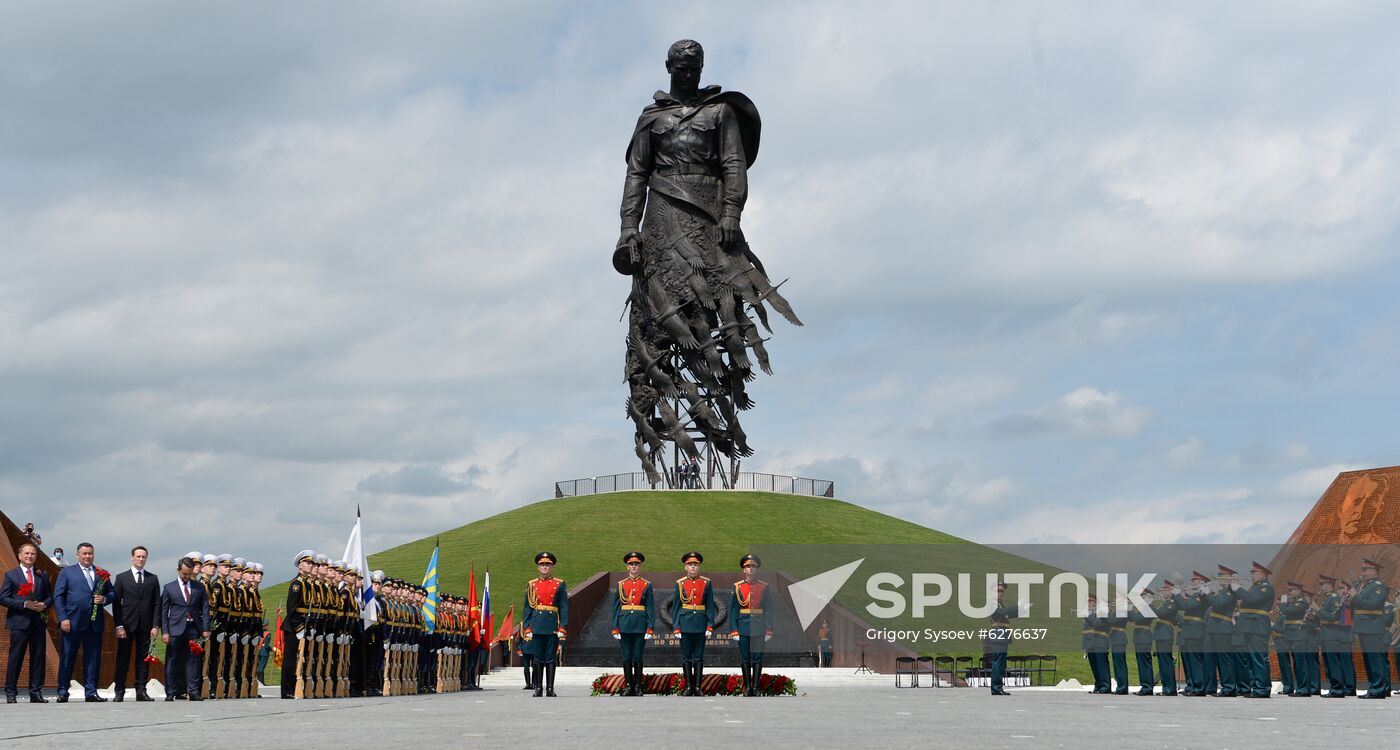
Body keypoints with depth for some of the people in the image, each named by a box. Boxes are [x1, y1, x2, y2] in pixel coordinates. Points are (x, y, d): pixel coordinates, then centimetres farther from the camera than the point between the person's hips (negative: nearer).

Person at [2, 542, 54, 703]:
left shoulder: (42, 575, 13)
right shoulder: (10, 575, 2)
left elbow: (50, 596, 15)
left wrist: (44, 604, -8)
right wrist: (24, 604, -14)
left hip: (39, 622, 4)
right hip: (19, 622, -4)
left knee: (38, 658, 4)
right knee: (15, 658, -3)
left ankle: (36, 693, 9)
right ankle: (10, 693, 3)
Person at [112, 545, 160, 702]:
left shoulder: (153, 579, 11)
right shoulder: (121, 578, 6)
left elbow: (157, 604, 8)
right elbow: (116, 603, 2)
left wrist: (156, 625, -2)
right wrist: (118, 625, -7)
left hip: (146, 625, 2)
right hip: (127, 624, -2)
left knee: (143, 658, 2)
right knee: (123, 658, -1)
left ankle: (141, 691, 5)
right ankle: (120, 691, 2)